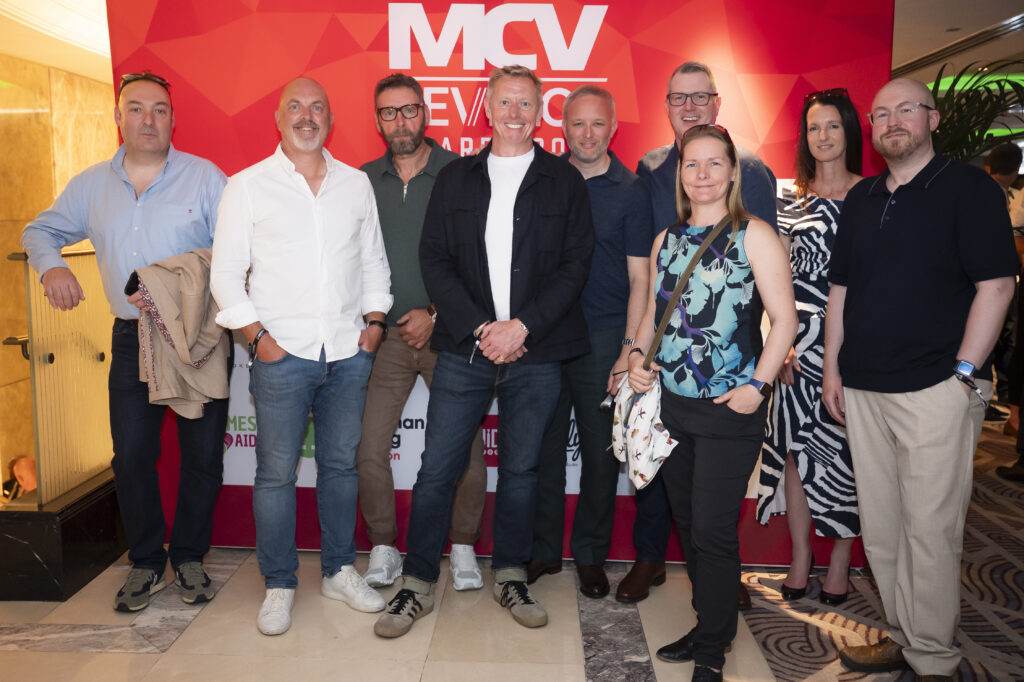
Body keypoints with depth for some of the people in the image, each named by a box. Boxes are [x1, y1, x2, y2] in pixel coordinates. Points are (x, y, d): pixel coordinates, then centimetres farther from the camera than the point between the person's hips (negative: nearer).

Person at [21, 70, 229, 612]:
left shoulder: (205, 177, -2)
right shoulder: (92, 185, 10)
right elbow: (40, 232, 22)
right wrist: (51, 266, -1)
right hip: (132, 339, 3)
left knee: (203, 454, 3)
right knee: (131, 455, 5)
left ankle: (189, 557, 22)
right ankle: (145, 562, 23)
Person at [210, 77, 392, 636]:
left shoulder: (356, 184, 11)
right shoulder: (248, 186, 2)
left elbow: (374, 260, 16)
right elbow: (226, 273, 0)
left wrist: (374, 319, 4)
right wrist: (256, 336, -8)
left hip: (349, 353, 3)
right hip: (281, 355, -2)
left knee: (341, 464, 11)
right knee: (276, 472, 2)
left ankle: (339, 571, 26)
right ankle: (279, 585, 18)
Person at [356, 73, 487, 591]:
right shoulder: (363, 180, 8)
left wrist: (435, 314, -9)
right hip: (386, 335, 3)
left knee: (465, 445, 0)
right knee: (368, 448, 0)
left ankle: (462, 547, 20)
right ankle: (383, 548, 19)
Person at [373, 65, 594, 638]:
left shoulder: (565, 181, 6)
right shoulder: (455, 179, 9)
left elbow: (576, 264, -1)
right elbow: (435, 261, 2)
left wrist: (522, 326, -12)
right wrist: (479, 328, -10)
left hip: (536, 353, 0)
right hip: (465, 348, 1)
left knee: (521, 469, 10)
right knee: (438, 470, 2)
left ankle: (511, 575, 28)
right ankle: (419, 584, 17)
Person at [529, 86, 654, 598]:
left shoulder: (631, 191, 1)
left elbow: (639, 278, -1)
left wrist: (630, 348, -9)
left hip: (602, 337, -2)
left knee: (600, 450, 6)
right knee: (543, 445, 7)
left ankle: (590, 555, 23)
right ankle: (543, 549, 23)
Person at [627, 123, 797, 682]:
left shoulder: (753, 235, -4)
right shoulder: (667, 240, 12)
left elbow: (784, 320, -7)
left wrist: (756, 385, -15)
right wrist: (638, 356, 1)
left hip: (730, 410, -6)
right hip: (671, 405, 6)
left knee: (713, 530, -2)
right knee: (687, 523, 15)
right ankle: (708, 627, 34)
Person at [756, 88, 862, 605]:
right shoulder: (789, 198, 8)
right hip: (802, 336, 1)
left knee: (846, 444, 2)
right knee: (797, 443, 3)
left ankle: (840, 558, 17)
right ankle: (800, 556, 18)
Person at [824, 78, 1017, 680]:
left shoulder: (969, 188, -2)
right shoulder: (861, 198, 15)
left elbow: (996, 285, -8)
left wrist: (963, 373, -13)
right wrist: (833, 368, 11)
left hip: (935, 388, -6)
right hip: (862, 389, 6)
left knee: (930, 529, -2)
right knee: (881, 528, 11)